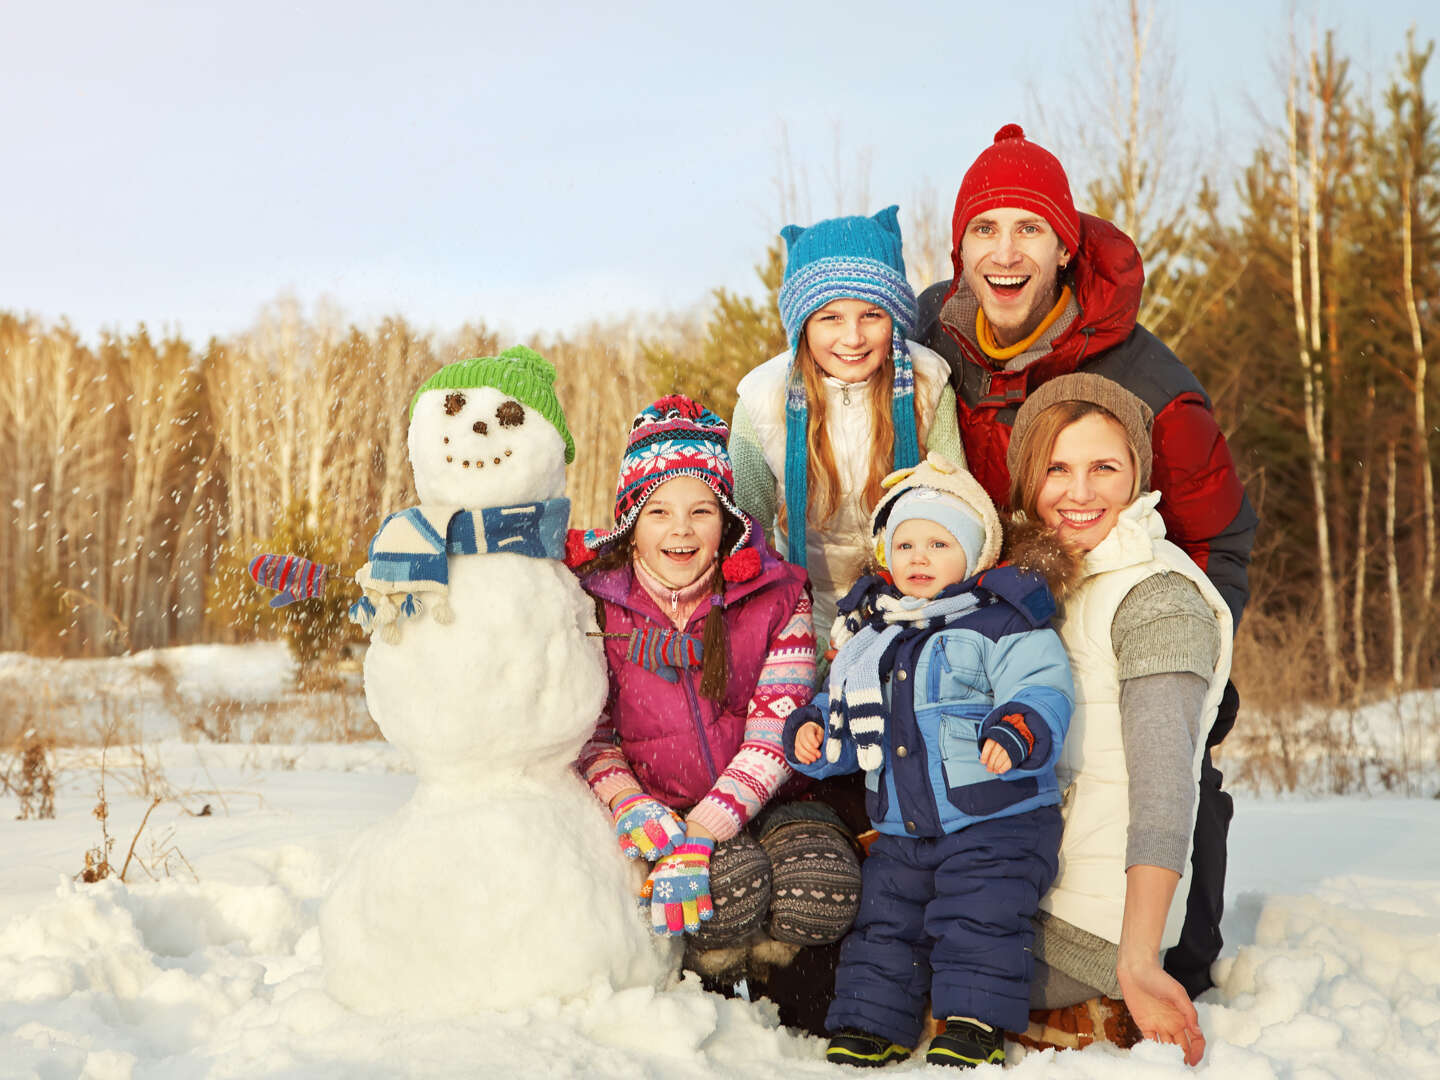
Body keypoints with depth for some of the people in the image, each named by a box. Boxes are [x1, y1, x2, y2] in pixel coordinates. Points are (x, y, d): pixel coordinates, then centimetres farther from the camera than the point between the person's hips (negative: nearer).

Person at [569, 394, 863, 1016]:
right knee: (732, 880, -32)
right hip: (654, 806, -1)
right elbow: (588, 733, 1)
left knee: (823, 881, -29)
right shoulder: (596, 601, -4)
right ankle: (706, 987, 2)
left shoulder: (776, 597, -4)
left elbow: (774, 736, -11)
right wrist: (628, 803, -21)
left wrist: (701, 831, -25)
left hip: (758, 803, 1)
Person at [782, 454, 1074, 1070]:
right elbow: (848, 716, 20)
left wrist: (1016, 731, -36)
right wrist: (812, 731, 0)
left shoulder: (1002, 624, -8)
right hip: (901, 829, 6)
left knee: (977, 920, -9)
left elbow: (1042, 690, -17)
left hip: (994, 818, -6)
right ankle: (870, 1026, 19)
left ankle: (975, 1024, 3)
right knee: (883, 922, 9)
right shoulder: (871, 636, 12)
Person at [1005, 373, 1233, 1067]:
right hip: (1025, 890, 8)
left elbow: (1162, 781, -24)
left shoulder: (1159, 598, -14)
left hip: (1091, 924, -8)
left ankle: (1103, 1024, 2)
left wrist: (1136, 964, -32)